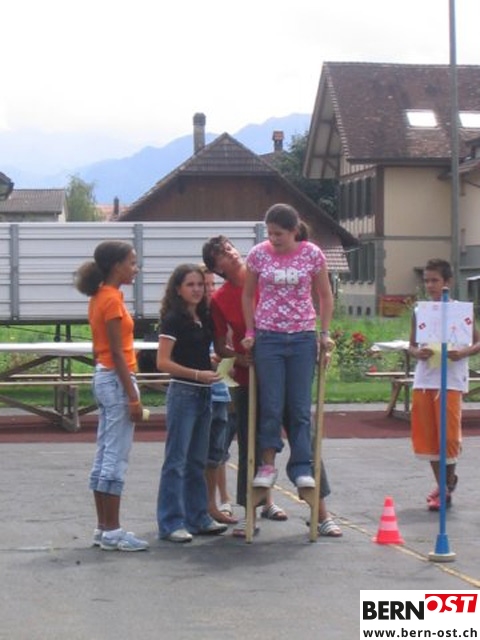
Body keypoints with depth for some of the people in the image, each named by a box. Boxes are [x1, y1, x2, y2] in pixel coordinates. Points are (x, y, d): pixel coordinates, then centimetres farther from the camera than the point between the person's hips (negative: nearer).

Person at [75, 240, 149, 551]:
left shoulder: (100, 297, 12)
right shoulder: (112, 299, -15)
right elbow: (117, 353, -18)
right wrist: (133, 398, -18)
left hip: (104, 378, 10)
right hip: (117, 380, -10)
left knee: (105, 456, 11)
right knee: (116, 458, -6)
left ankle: (104, 527, 16)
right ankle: (112, 531, -3)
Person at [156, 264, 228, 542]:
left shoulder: (205, 318, 12)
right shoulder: (173, 320, -10)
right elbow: (163, 362, -16)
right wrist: (197, 374, -22)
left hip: (205, 393, 8)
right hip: (183, 392, -8)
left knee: (197, 461, 13)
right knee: (177, 460, -5)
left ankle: (198, 518, 21)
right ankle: (171, 523, -3)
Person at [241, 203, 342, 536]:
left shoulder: (313, 254, -3)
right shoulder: (258, 254, -2)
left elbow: (325, 296, 7)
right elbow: (248, 295, 10)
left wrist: (324, 333, 3)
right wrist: (250, 331, 6)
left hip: (303, 337, 0)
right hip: (268, 337, 0)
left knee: (301, 408, 0)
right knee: (271, 405, -2)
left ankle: (302, 469, 6)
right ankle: (268, 464, 11)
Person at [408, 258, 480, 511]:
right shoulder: (419, 310, 8)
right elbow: (412, 345, 11)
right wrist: (417, 353, -11)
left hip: (451, 381, -4)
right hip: (423, 380, 4)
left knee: (448, 435, -4)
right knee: (427, 436, 8)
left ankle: (447, 489, 8)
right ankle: (443, 482, 23)